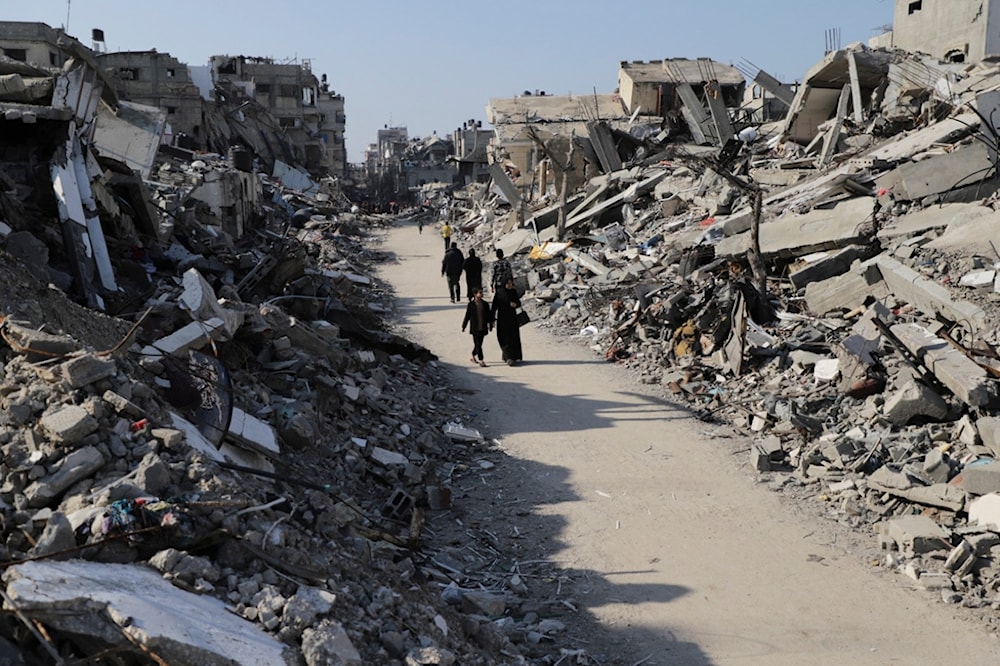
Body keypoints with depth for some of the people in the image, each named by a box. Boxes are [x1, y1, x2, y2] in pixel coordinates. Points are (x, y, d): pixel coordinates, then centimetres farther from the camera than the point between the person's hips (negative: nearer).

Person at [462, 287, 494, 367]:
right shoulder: (471, 305, -5)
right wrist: (463, 326, 5)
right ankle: (481, 360, -3)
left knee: (478, 344, 12)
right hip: (474, 328, -4)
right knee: (477, 344, -4)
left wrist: (490, 325, 11)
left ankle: (473, 356, 33)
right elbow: (467, 316, 1)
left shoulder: (485, 304, 4)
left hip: (483, 328, 4)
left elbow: (489, 316, 11)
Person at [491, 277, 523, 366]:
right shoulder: (499, 292, -5)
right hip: (502, 318, -4)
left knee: (514, 337, 4)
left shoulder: (514, 292, 5)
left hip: (512, 318, 4)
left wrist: (515, 304, -13)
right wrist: (493, 318, -11)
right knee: (505, 338, -8)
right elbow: (494, 305, -6)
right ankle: (508, 358, -10)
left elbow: (519, 302, 11)